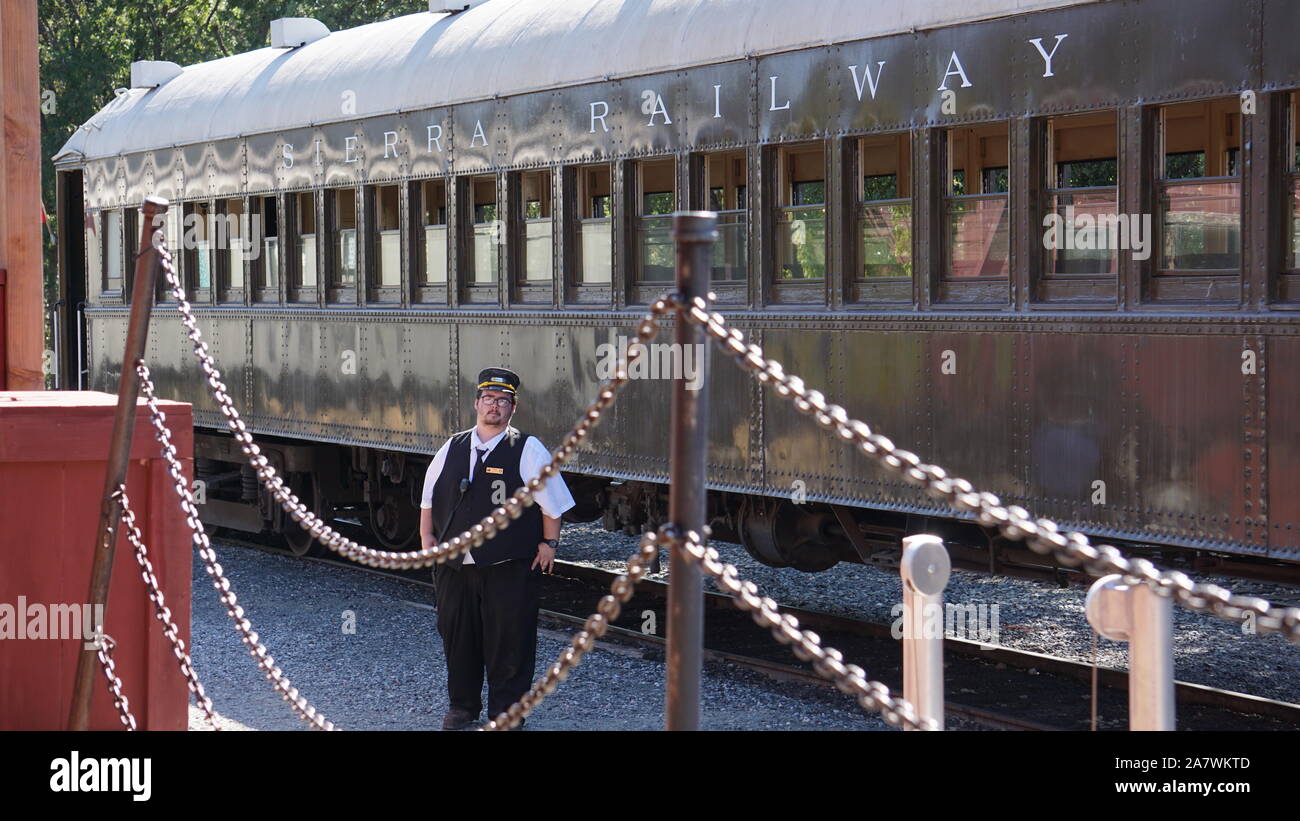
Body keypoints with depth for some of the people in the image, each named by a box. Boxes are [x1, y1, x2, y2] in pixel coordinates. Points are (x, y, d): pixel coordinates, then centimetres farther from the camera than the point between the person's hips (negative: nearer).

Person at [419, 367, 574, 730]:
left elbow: (551, 502, 0)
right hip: (454, 564, 4)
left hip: (510, 568, -4)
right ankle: (462, 705, 27)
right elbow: (429, 496, 20)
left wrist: (549, 543, -3)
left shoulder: (528, 450, -2)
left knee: (508, 641, 0)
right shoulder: (452, 449, 10)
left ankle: (505, 710, 10)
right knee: (457, 636, 12)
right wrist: (427, 535, 13)